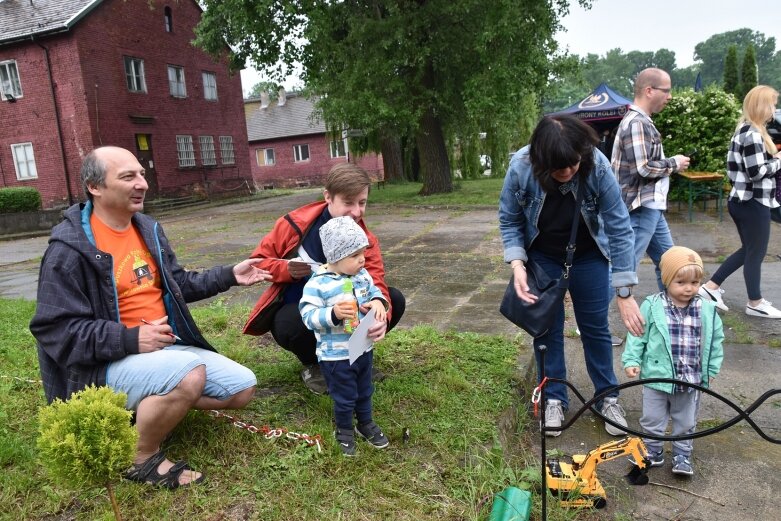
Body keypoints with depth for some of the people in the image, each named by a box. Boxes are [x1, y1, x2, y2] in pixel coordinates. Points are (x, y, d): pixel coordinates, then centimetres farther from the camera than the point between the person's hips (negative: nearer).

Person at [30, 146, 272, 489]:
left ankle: (156, 405, 12)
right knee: (189, 374, -37)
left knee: (242, 388, 1)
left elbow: (177, 284, 18)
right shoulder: (69, 249, -15)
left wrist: (229, 276, 7)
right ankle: (141, 458, -9)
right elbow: (54, 329, -18)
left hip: (167, 347, 8)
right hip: (108, 364, -7)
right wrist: (131, 340, -27)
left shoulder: (148, 228, 8)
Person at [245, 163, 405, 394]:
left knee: (395, 300, -18)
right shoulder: (295, 224, -15)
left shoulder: (366, 241, -10)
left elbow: (376, 287, -21)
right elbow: (259, 260, -4)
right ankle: (312, 365, -1)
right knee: (304, 320, -40)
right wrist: (287, 270, -26)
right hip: (293, 312, -3)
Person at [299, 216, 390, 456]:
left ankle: (366, 423, 46)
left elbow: (373, 291, 11)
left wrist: (378, 302, -12)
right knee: (345, 397, 11)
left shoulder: (362, 275, -2)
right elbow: (308, 316, -22)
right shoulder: (317, 284, -22)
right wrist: (333, 314, -38)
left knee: (364, 391, 24)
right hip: (336, 356, -6)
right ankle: (344, 430, 36)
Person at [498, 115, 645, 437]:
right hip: (542, 257, 0)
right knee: (547, 328, 6)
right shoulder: (521, 167, -28)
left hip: (588, 256, 0)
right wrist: (517, 264, -26)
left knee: (595, 326, 7)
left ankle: (608, 398, 27)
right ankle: (553, 400, 24)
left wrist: (625, 293, -23)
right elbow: (509, 221, -11)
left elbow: (619, 228, -23)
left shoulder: (598, 167, -29)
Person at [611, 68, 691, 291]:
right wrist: (674, 163, -8)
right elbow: (644, 168, -23)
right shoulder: (637, 123, -17)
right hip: (642, 209, -11)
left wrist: (671, 162, 11)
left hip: (651, 207, 11)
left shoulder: (642, 121, 15)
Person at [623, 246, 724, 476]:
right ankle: (653, 452, 32)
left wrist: (712, 369, 9)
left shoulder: (707, 310, -5)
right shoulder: (652, 306, -13)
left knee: (686, 423, 19)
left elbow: (716, 339, 7)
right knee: (652, 420, 13)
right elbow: (638, 336, -7)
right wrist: (632, 361, -12)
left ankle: (682, 455, 37)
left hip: (691, 381, 2)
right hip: (657, 377, -2)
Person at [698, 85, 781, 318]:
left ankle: (710, 287, 18)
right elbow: (757, 172, -23)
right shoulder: (753, 134, -18)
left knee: (748, 250, 18)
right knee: (756, 253, 4)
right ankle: (755, 303, 18)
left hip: (742, 200, 10)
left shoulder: (744, 130, 12)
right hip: (754, 203, -10)